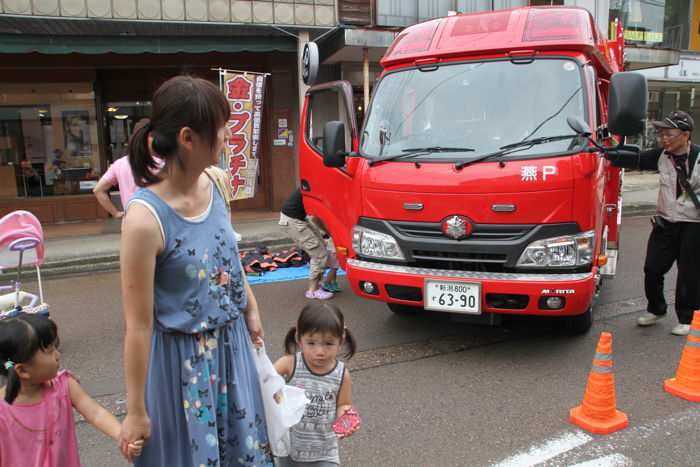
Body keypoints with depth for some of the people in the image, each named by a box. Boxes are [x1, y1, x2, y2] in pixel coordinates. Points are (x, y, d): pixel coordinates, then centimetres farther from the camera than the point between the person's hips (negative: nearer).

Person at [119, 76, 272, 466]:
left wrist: (251, 309, 20)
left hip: (231, 345, 6)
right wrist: (136, 411, -12)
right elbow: (139, 324, -20)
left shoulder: (214, 185, -6)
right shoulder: (146, 219, -26)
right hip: (182, 359, -6)